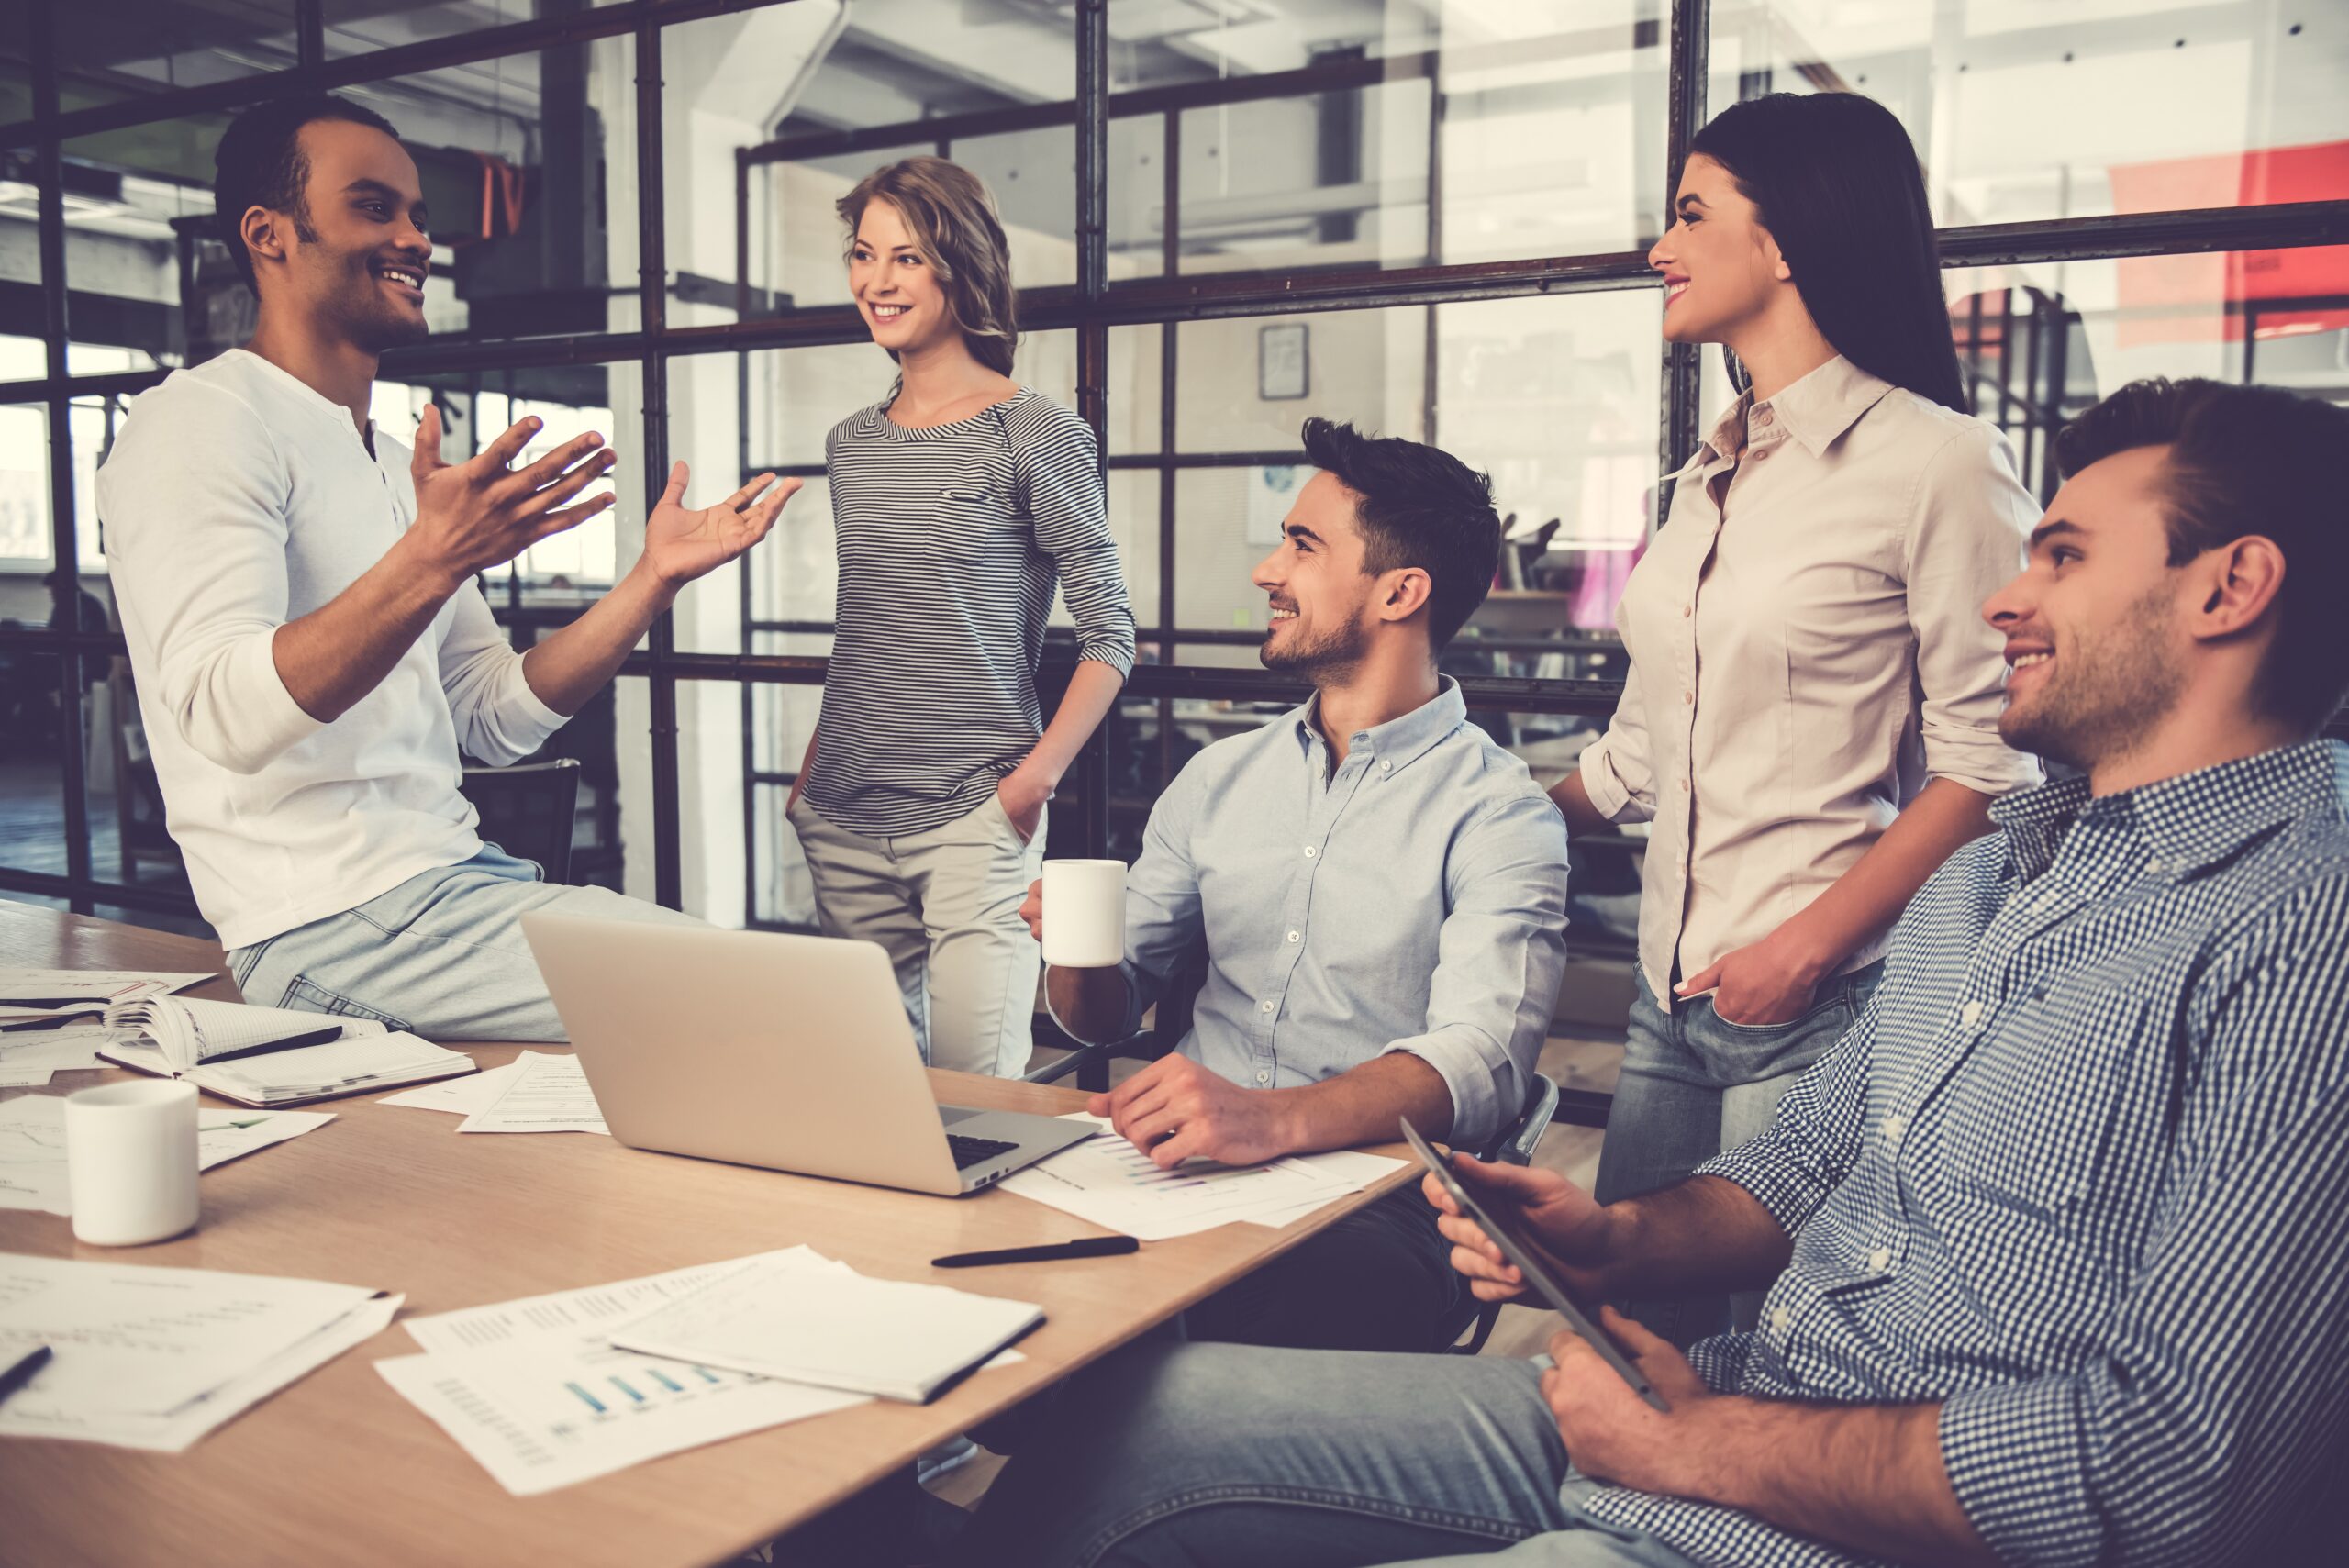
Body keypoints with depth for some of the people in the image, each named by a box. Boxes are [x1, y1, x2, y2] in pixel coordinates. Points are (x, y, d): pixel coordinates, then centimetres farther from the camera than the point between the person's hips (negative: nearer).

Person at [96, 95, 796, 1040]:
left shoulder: (396, 465, 21)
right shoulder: (200, 425, -7)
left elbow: (495, 721, 15)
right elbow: (225, 716, -23)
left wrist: (654, 578, 6)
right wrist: (430, 563, -35)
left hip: (452, 880, 9)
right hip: (334, 923, -9)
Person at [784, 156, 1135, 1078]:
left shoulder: (1033, 435, -5)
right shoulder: (850, 445, 12)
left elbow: (1110, 635, -6)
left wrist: (1035, 779, -14)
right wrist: (811, 769, 13)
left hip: (974, 820, -5)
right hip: (844, 826, 5)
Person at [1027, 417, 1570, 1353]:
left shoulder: (1498, 816, -1)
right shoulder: (1221, 779, 18)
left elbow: (1479, 1062, -17)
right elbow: (1107, 1012, 20)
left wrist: (1275, 1117, -36)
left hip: (1376, 1200, -4)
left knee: (1348, 1278, -38)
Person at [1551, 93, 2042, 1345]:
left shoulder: (1936, 462, -8)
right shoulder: (1711, 479, 14)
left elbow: (1987, 763, -12)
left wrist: (1809, 943, -18)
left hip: (1821, 1005, -7)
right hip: (1671, 999, 7)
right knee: (1629, 1327, 13)